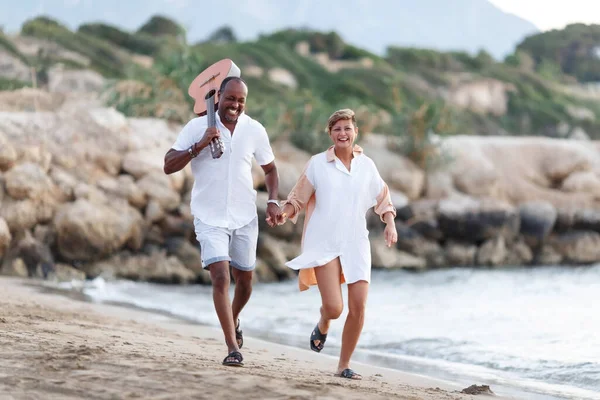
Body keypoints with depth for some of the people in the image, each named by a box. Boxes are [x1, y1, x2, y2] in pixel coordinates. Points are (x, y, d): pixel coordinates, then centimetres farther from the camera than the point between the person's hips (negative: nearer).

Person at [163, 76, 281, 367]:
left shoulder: (255, 131, 0)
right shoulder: (198, 127, -9)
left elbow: (269, 169, 14)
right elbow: (169, 166, -12)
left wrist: (273, 201, -2)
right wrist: (199, 145, -24)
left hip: (245, 217, 3)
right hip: (210, 218, -3)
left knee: (244, 280, 14)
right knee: (220, 277, -16)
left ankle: (233, 321, 45)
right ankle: (233, 348, -14)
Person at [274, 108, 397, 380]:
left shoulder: (366, 165, 7)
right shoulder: (317, 164, 0)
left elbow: (383, 199, 18)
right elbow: (298, 197, 4)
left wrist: (390, 224, 3)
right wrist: (284, 213, -15)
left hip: (355, 245, 3)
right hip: (324, 244, -3)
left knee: (358, 307, -5)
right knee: (334, 307, -16)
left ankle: (344, 365, 13)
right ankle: (322, 326, 24)